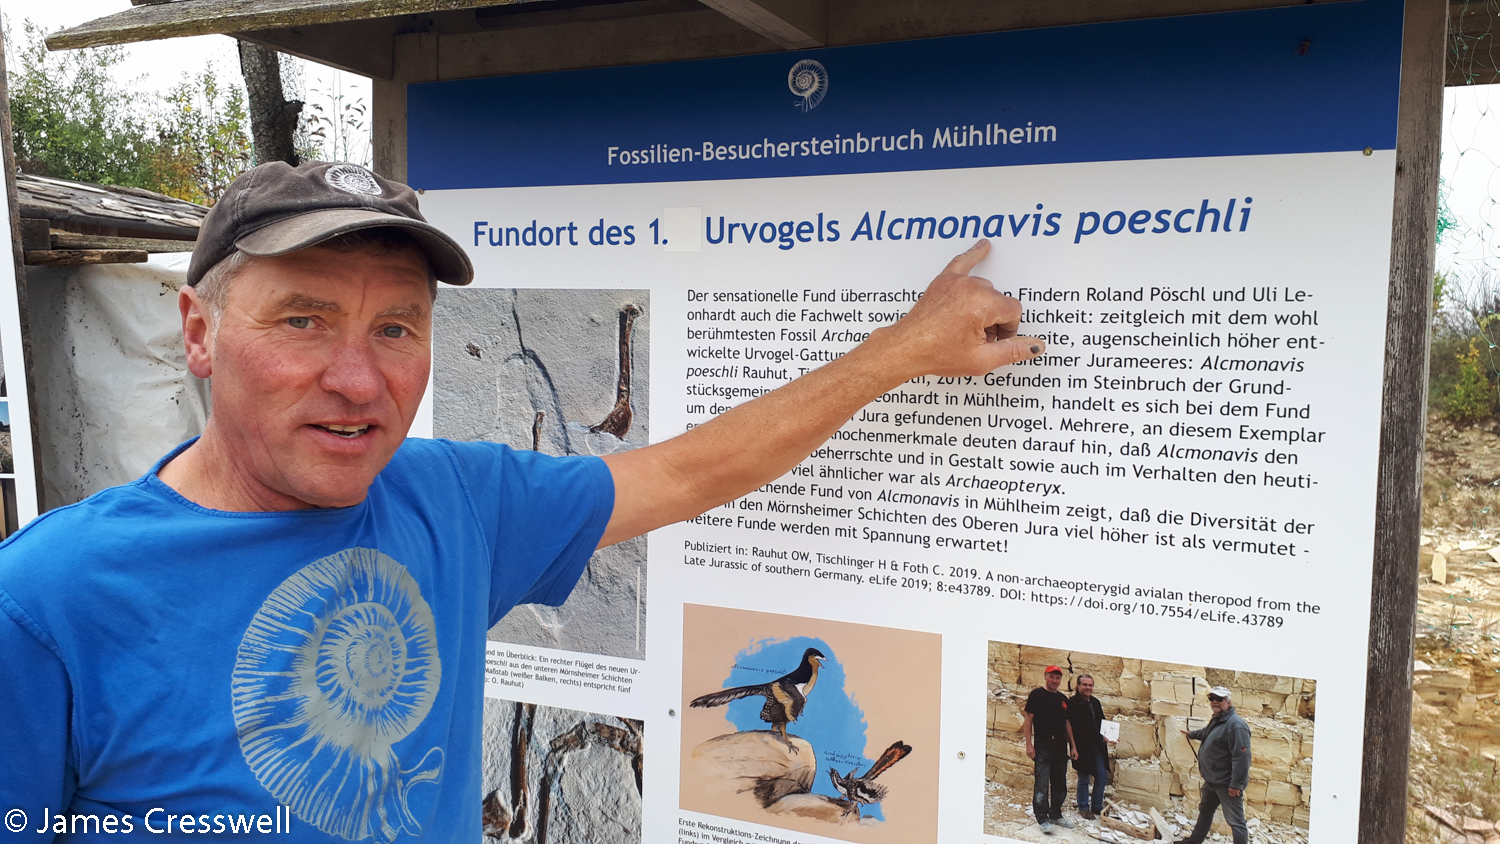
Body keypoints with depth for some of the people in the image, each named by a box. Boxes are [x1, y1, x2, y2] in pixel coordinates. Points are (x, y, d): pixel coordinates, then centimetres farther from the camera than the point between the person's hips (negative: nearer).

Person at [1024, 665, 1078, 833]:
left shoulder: (1063, 699, 13)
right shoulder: (1036, 695, -2)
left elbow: (1067, 724, 17)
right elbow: (1028, 720, -4)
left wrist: (1073, 746, 11)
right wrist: (1029, 744, -11)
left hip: (1061, 747, 5)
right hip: (1042, 746, -5)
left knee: (1060, 784, 11)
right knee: (1042, 784, -6)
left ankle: (1056, 815, 22)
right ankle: (1043, 819, -1)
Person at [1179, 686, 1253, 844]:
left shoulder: (1236, 725, -24)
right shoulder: (1216, 720, 11)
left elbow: (1241, 757, -28)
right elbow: (1206, 733, 35)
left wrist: (1236, 784, -29)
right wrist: (1192, 734, 51)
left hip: (1227, 783, -11)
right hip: (1212, 780, 11)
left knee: (1235, 821, -8)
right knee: (1205, 811, 26)